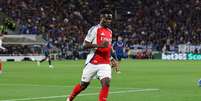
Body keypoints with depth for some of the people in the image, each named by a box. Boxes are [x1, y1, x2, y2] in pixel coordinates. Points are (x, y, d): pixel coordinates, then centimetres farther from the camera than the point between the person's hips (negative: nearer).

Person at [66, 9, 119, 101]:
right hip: (93, 62, -5)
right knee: (83, 84, 9)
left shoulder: (109, 32, 15)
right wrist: (99, 45, -25)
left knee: (106, 83, -17)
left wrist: (112, 60, 17)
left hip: (105, 63, 5)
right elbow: (84, 45, -13)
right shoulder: (95, 29, -8)